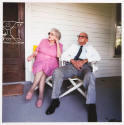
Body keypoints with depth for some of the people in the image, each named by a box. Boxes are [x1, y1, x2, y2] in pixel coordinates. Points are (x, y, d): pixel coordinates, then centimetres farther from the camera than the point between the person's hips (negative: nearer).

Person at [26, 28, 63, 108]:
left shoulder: (59, 45, 8)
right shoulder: (44, 41, 16)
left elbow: (59, 56, -10)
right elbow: (36, 51, 16)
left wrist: (57, 43, -7)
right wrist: (32, 56, -6)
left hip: (51, 65, -2)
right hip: (39, 63, 2)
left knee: (44, 67, -36)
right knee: (42, 72, -33)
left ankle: (32, 89, -34)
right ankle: (41, 96, -34)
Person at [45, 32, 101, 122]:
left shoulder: (90, 48, 27)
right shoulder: (73, 46, 32)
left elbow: (98, 57, 9)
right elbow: (63, 56, 19)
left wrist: (85, 60, -7)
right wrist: (73, 61, -3)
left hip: (85, 66, -2)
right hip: (71, 65, 2)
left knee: (90, 76, -38)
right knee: (57, 72, -28)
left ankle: (91, 106, -35)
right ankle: (55, 101, -21)